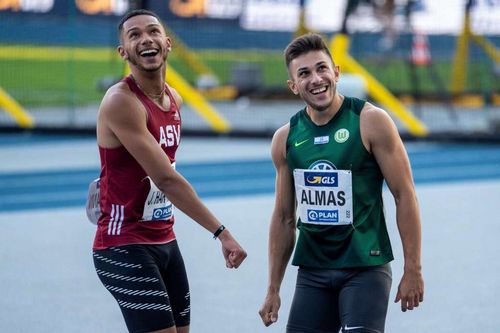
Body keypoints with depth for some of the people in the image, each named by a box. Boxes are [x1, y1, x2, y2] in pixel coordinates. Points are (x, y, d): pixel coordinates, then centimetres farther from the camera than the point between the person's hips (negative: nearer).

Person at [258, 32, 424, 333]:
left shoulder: (370, 122, -9)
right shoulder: (286, 139, 4)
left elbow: (405, 195, -7)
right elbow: (284, 218, 13)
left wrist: (413, 270, -10)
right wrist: (273, 289, 12)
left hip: (365, 267, -4)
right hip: (312, 272, 5)